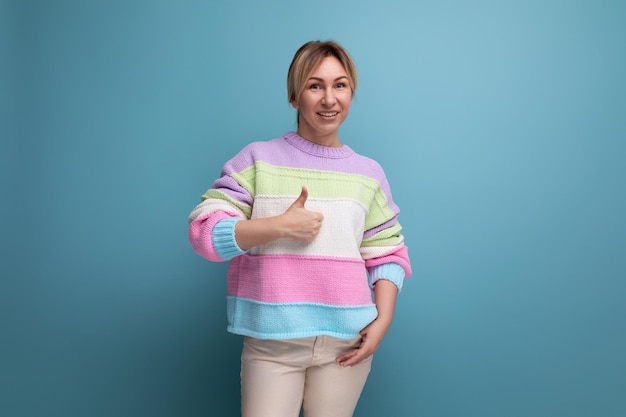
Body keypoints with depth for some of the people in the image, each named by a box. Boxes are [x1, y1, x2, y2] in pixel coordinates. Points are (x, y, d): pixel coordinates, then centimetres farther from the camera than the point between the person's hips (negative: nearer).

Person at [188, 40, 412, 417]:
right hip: (271, 343, -2)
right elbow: (204, 232, -6)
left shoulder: (369, 172, 7)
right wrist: (280, 226, -16)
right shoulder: (259, 158, 0)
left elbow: (388, 254, 10)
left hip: (346, 341, 2)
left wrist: (383, 320, -3)